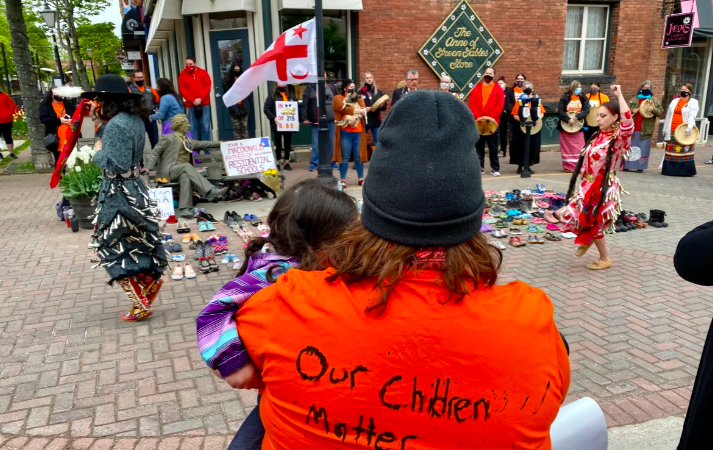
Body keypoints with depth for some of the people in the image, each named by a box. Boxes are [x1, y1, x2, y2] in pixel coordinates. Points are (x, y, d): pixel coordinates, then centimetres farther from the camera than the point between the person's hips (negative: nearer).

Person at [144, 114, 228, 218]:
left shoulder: (188, 141, 22)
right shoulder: (168, 138, 3)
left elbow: (202, 144, 25)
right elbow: (154, 152, -2)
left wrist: (220, 143, 20)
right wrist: (148, 168, -15)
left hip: (183, 171, 5)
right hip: (168, 171, -4)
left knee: (186, 176, -34)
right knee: (187, 166, -35)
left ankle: (185, 208, -46)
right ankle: (210, 191, -48)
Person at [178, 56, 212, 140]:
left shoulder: (203, 73, 5)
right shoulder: (182, 75, 5)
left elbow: (208, 86, 0)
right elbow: (182, 90, 0)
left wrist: (200, 98, -11)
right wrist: (193, 100, -12)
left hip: (204, 104, 0)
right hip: (191, 105, 0)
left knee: (205, 127, 0)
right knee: (193, 127, 0)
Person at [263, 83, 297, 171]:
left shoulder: (291, 96, 13)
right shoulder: (272, 96, 0)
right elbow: (266, 108, -7)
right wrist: (273, 117, -19)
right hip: (277, 125, -3)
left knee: (288, 144, 8)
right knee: (278, 144, 5)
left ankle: (286, 162, 17)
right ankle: (279, 162, 11)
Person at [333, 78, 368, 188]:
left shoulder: (358, 99, 18)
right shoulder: (338, 98, 4)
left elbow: (363, 111, 1)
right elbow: (344, 109, -14)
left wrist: (355, 117, -18)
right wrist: (359, 110, -6)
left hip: (358, 131, 4)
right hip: (345, 132, -4)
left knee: (358, 156, 6)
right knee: (345, 157, -2)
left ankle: (361, 179, 14)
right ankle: (343, 180, 3)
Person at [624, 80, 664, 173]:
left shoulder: (655, 100, 6)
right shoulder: (634, 99, 11)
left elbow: (661, 112, 0)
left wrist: (653, 109, -19)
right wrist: (632, 111, -8)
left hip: (645, 129, -2)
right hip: (632, 128, 2)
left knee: (643, 149, 1)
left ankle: (640, 166, 6)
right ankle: (626, 165, 12)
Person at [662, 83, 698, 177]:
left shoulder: (693, 102, 2)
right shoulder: (674, 101, 17)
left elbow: (692, 116, -11)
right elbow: (668, 116, 18)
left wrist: (689, 129, -24)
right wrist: (665, 129, 14)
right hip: (672, 131, 5)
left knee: (684, 151, -5)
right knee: (671, 151, 5)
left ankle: (685, 171, 0)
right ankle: (670, 169, 11)